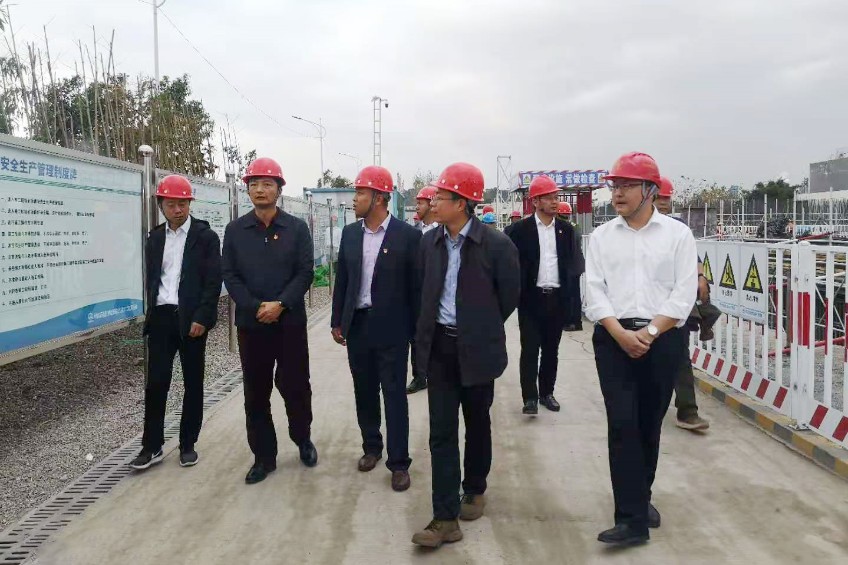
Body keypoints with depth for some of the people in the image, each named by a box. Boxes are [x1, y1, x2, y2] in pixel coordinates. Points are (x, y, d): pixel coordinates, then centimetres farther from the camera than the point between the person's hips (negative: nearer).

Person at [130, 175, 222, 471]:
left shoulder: (205, 236, -2)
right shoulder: (154, 238, 12)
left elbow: (213, 281, -7)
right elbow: (151, 279, 14)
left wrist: (201, 318, -15)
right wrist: (151, 314, 6)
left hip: (191, 319, -3)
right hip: (161, 318, 3)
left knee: (193, 383, 6)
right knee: (155, 383, 2)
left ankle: (188, 444, 18)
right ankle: (152, 446, 12)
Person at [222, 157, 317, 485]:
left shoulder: (297, 228, 1)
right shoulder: (235, 230, 5)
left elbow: (305, 273, -4)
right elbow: (230, 276, 1)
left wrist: (280, 304, -16)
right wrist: (256, 307, -13)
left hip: (290, 322, -1)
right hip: (250, 324, 2)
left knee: (296, 386, 5)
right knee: (256, 393, 7)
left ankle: (303, 440, 30)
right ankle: (264, 456, 19)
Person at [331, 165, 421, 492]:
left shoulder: (407, 235, -9)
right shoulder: (349, 233, 5)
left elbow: (416, 286, -6)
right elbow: (342, 279, 10)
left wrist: (416, 330, -6)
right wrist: (337, 322, 8)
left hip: (391, 329, -5)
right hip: (357, 326, 5)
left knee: (394, 395, 1)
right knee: (364, 392, 15)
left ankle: (399, 462, 10)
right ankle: (371, 447, 32)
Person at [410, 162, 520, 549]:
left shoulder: (497, 244, -12)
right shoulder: (429, 242, 2)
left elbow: (509, 297, -2)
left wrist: (481, 329, 8)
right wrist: (432, 330, 12)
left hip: (476, 349, -3)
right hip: (439, 347, 3)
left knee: (477, 424, 15)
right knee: (441, 430, 1)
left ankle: (475, 490, 38)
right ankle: (446, 518, 6)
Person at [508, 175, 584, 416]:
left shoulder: (566, 229, 7)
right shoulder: (521, 229, -4)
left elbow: (574, 263, 9)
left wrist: (569, 294, 0)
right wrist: (518, 293, -9)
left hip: (557, 298, 4)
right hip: (531, 298, -4)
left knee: (551, 349, 11)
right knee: (529, 349, -3)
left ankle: (547, 392, 22)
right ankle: (530, 397, 2)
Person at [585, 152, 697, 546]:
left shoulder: (677, 234, 2)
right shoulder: (602, 236, 6)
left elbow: (684, 293, -4)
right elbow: (594, 290, 0)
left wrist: (649, 333, -12)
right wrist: (622, 334, -11)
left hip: (663, 339, 0)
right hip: (614, 339, 1)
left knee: (650, 424, 10)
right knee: (622, 423, -6)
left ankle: (641, 497, 30)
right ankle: (633, 518, -3)